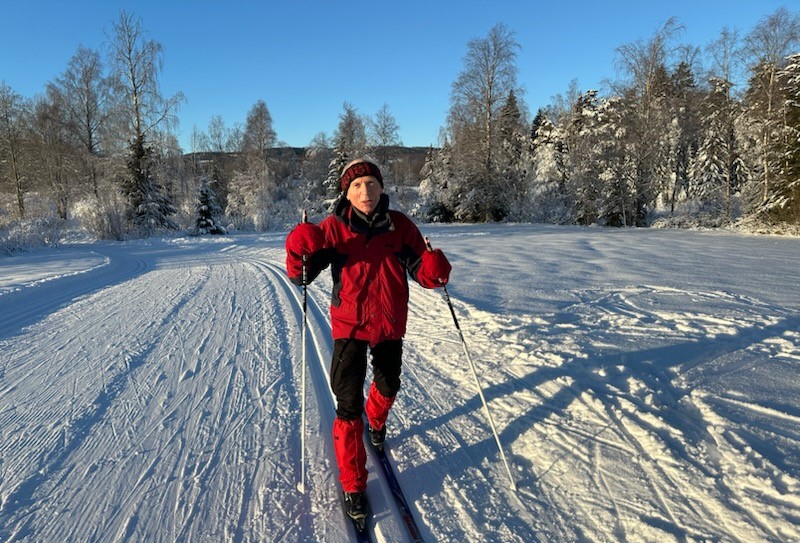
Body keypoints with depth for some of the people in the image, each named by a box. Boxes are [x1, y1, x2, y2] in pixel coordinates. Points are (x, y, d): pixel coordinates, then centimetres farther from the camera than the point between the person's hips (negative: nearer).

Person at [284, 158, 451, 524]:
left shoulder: (399, 225, -7)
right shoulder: (333, 228, -12)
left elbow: (420, 270, -3)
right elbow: (301, 276, -13)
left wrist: (434, 269, -26)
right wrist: (299, 251, -34)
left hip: (391, 323, 3)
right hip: (350, 325, -3)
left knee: (388, 385, 24)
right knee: (349, 402, -7)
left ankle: (376, 420, 60)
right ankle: (352, 484, 11)